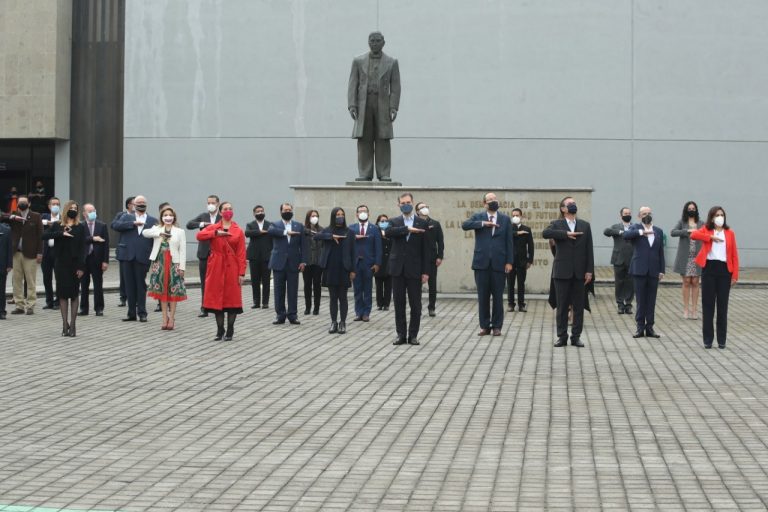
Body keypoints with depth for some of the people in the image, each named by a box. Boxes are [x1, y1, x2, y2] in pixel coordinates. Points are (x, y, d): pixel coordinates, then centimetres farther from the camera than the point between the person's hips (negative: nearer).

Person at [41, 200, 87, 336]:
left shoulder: (80, 228, 3)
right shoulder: (57, 226, 6)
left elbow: (82, 248, -2)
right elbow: (44, 236, -9)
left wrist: (81, 267, -10)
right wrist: (61, 234, -19)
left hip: (75, 264, -1)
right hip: (60, 264, 1)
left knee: (74, 294, 1)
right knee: (62, 293, 1)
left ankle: (72, 324, 3)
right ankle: (65, 324, 7)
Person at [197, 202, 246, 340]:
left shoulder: (239, 231, 3)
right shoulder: (212, 228, 6)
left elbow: (241, 254, -1)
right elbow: (199, 236, -13)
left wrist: (242, 273, -7)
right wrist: (216, 233, -21)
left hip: (232, 268, -1)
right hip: (216, 267, 1)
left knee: (232, 298, 0)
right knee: (217, 298, 2)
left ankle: (230, 331, 10)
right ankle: (220, 330, 12)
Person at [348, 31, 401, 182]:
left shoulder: (392, 62, 6)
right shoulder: (358, 61, 8)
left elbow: (395, 87, 2)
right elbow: (353, 85, 4)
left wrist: (394, 108, -8)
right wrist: (352, 106, -8)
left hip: (382, 105, -1)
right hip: (363, 104, 1)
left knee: (383, 140, -4)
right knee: (364, 140, -3)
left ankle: (383, 174, -2)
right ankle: (365, 174, -2)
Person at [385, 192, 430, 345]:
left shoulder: (422, 223, 4)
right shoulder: (395, 222, 8)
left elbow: (425, 249, 2)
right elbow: (388, 232, -16)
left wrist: (425, 271, -3)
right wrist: (407, 229, -23)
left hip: (414, 269, -1)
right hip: (398, 268, 1)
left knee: (415, 304, 0)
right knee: (399, 304, 4)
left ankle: (413, 335, 7)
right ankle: (401, 334, 10)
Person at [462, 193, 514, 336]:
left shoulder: (505, 219, 9)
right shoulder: (478, 217, 8)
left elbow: (509, 242, 5)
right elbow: (465, 225, -11)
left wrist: (509, 261, -2)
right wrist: (483, 224, -19)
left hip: (499, 263, 0)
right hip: (482, 262, 0)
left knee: (498, 296, 2)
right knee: (483, 296, 3)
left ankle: (497, 326, 10)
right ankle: (484, 326, 11)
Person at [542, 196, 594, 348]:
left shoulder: (585, 225, 10)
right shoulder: (557, 224, 4)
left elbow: (589, 249, 6)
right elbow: (545, 233, -19)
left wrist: (589, 270, -2)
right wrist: (566, 234, -22)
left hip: (579, 272, 2)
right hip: (562, 272, -2)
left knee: (579, 306, 3)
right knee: (562, 305, 2)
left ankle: (576, 336, 9)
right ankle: (562, 336, 8)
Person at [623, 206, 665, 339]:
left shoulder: (658, 231, 13)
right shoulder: (635, 228, 3)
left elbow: (661, 252, 12)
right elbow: (626, 235, -20)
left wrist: (662, 270, 6)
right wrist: (641, 232, -30)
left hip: (653, 271, 3)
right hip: (640, 269, -3)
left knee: (651, 300, 5)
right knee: (640, 300, 0)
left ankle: (649, 327, 10)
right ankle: (640, 327, 6)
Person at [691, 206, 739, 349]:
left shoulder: (730, 233, 7)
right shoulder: (706, 230, 5)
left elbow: (734, 255, 4)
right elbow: (693, 235, -16)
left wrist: (735, 275, -3)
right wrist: (711, 237, -19)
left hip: (724, 269, 1)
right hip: (709, 268, -1)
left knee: (722, 305, 5)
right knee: (708, 305, 2)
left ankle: (721, 339, 12)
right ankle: (708, 339, 8)